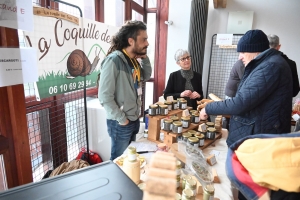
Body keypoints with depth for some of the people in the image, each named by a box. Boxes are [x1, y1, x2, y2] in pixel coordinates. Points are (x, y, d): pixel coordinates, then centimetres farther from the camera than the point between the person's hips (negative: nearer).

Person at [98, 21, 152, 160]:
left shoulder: (133, 60, 5)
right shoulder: (114, 60, -21)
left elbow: (146, 76, 21)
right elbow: (104, 97, -23)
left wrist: (145, 58, 4)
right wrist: (121, 119, -16)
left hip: (134, 120, 8)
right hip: (120, 124, -8)